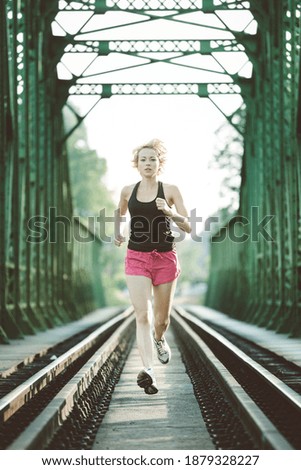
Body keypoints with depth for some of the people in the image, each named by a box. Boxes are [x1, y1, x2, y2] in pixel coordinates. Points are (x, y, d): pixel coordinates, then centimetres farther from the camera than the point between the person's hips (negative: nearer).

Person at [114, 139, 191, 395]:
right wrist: (118, 232, 12)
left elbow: (188, 227, -5)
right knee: (142, 315, -16)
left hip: (165, 258, 0)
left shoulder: (171, 190, -1)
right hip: (137, 257, 1)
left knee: (162, 319, 11)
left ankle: (159, 339, 47)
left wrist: (170, 212, -21)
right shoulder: (128, 191, 6)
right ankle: (149, 371, -23)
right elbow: (120, 213, 28)